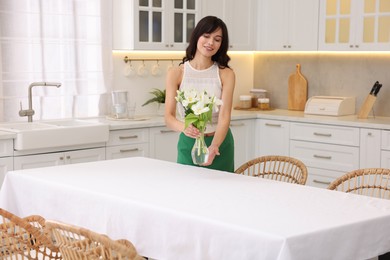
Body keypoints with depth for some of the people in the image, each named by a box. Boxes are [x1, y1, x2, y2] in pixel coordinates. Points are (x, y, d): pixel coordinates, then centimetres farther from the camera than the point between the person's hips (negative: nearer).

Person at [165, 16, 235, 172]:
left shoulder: (226, 74, -8)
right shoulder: (176, 74, -8)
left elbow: (224, 116, -16)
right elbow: (168, 117, -13)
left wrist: (214, 146, -34)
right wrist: (184, 127, -35)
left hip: (219, 144, 0)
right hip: (188, 144, 0)